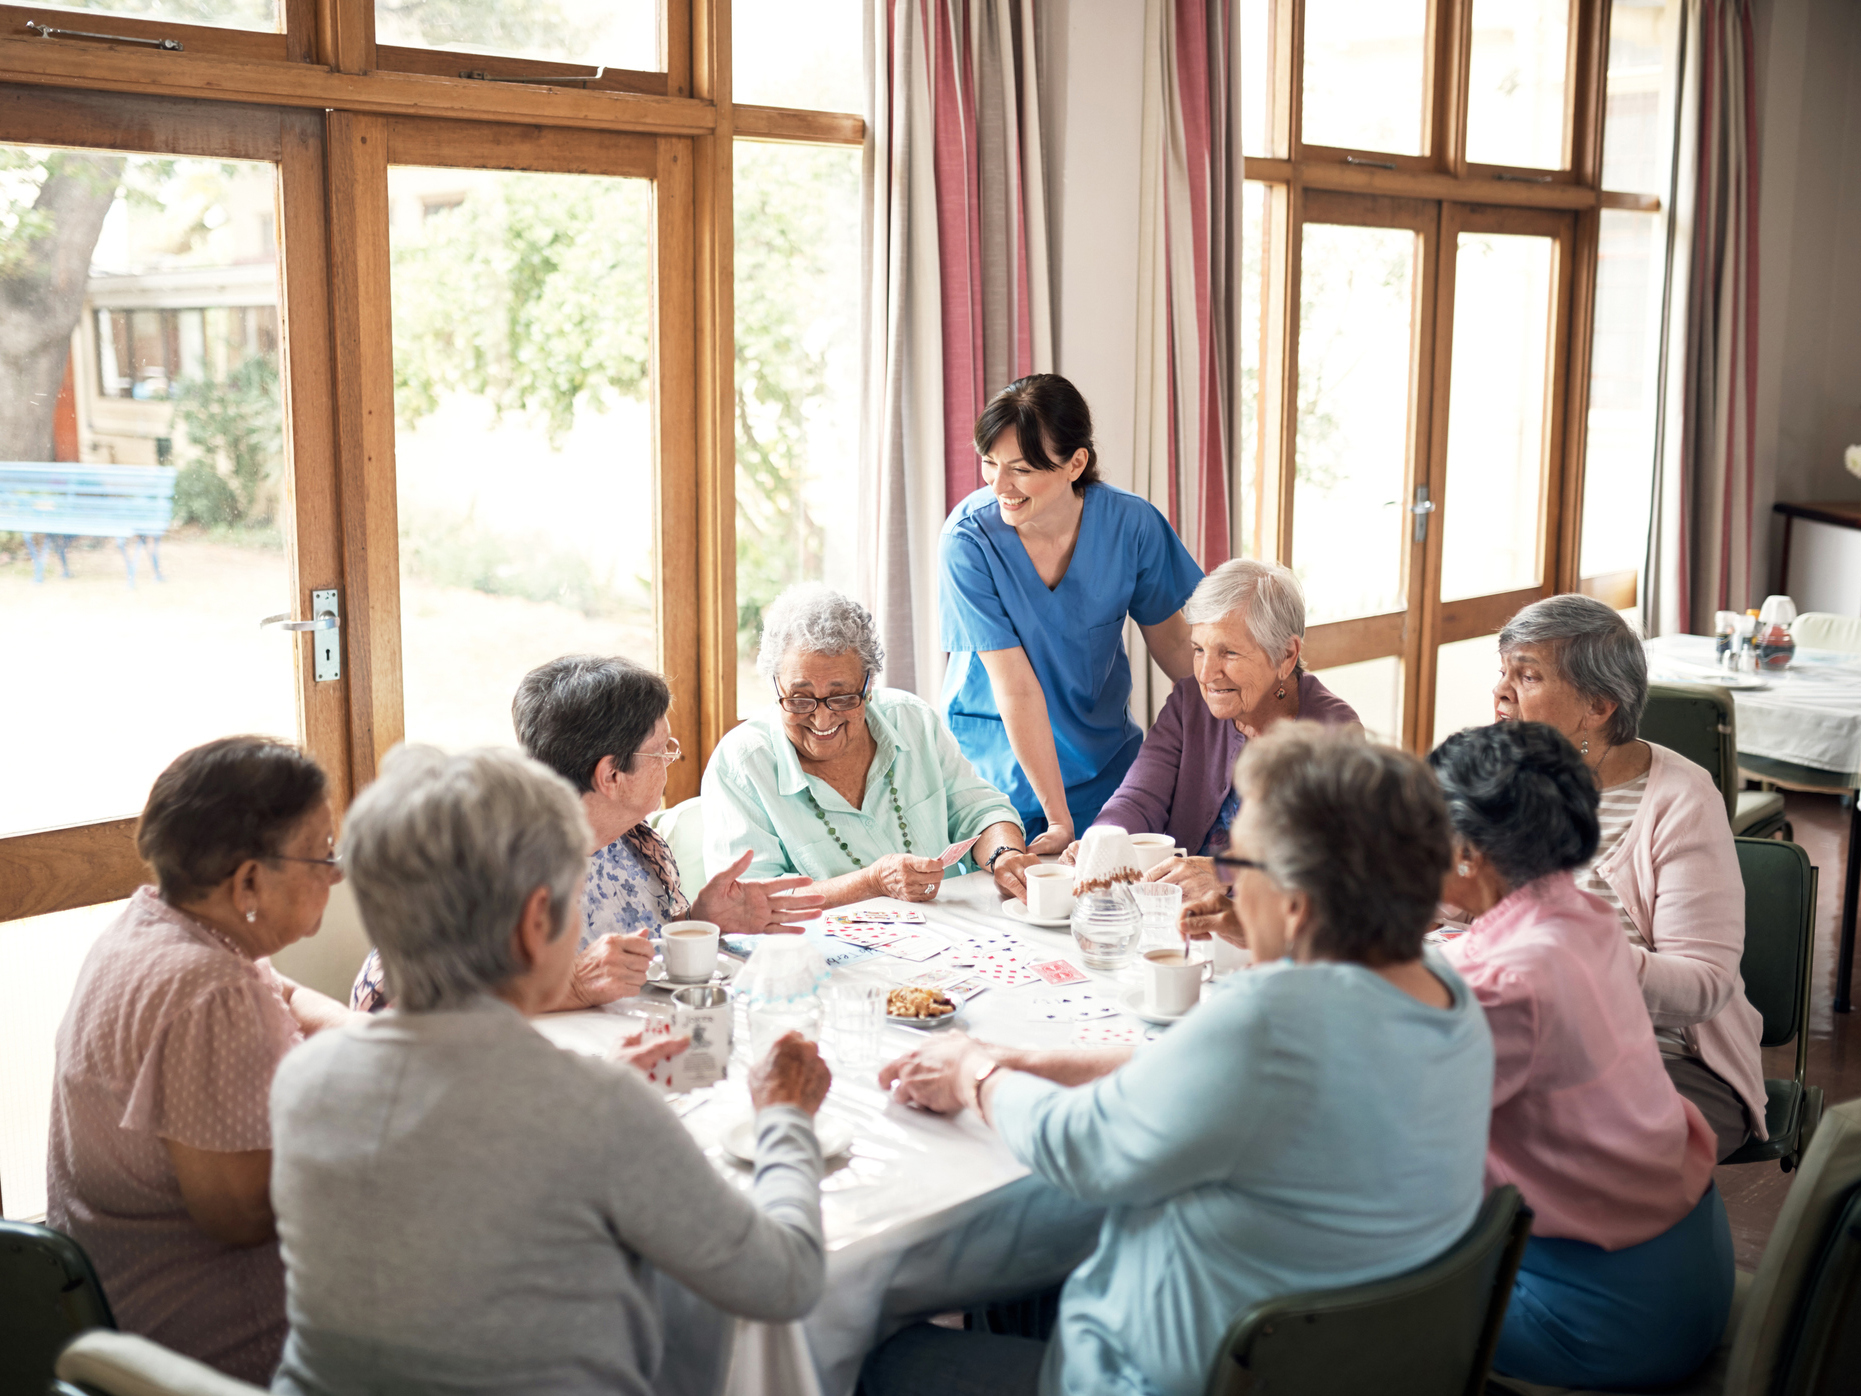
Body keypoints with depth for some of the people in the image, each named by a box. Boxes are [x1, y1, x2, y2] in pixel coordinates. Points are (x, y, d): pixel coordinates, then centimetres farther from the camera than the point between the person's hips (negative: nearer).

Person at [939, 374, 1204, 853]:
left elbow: (1170, 638, 3)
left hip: (1104, 757, 3)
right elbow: (1016, 687, -23)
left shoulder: (1132, 524, -14)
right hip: (994, 767, -2)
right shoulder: (967, 539, -21)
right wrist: (1058, 819, -21)